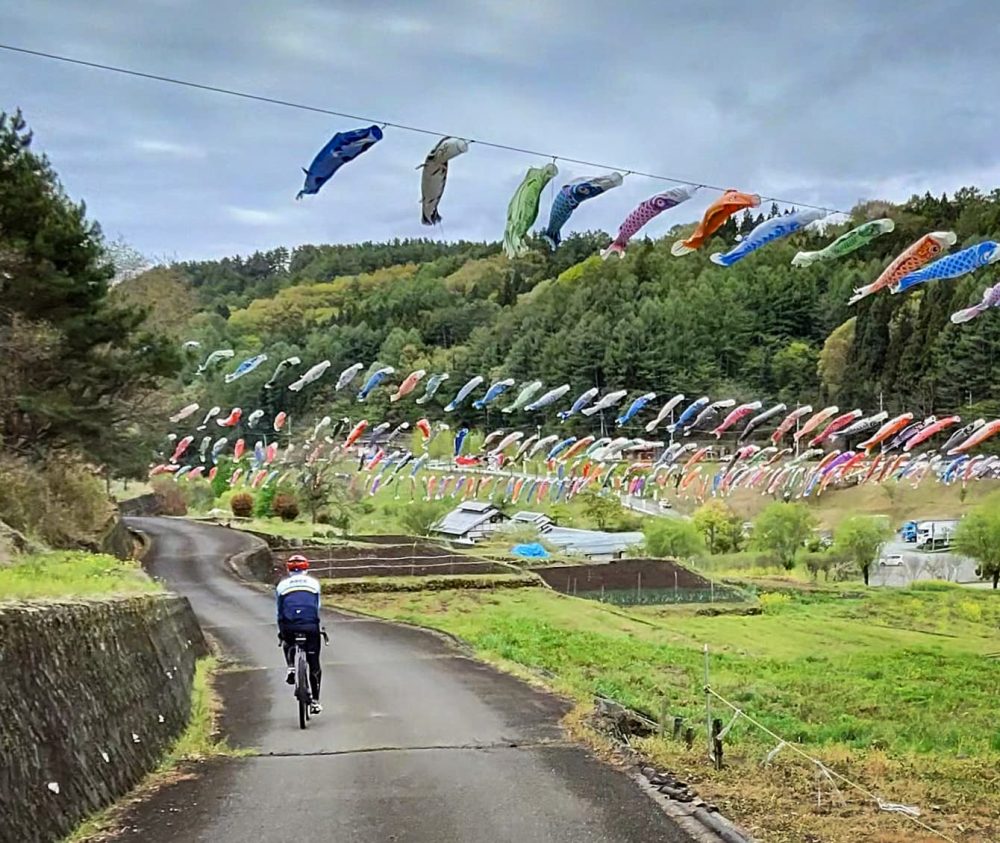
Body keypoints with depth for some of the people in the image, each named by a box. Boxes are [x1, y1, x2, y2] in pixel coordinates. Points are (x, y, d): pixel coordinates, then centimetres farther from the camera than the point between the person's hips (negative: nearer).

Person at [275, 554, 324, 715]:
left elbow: (279, 611, 17)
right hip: (310, 625, 0)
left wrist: (281, 631, 27)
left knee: (288, 644, 36)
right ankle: (315, 701, 10)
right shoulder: (314, 582, 16)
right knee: (314, 663, 10)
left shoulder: (282, 585, 15)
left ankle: (291, 668, 11)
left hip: (289, 626, 0)